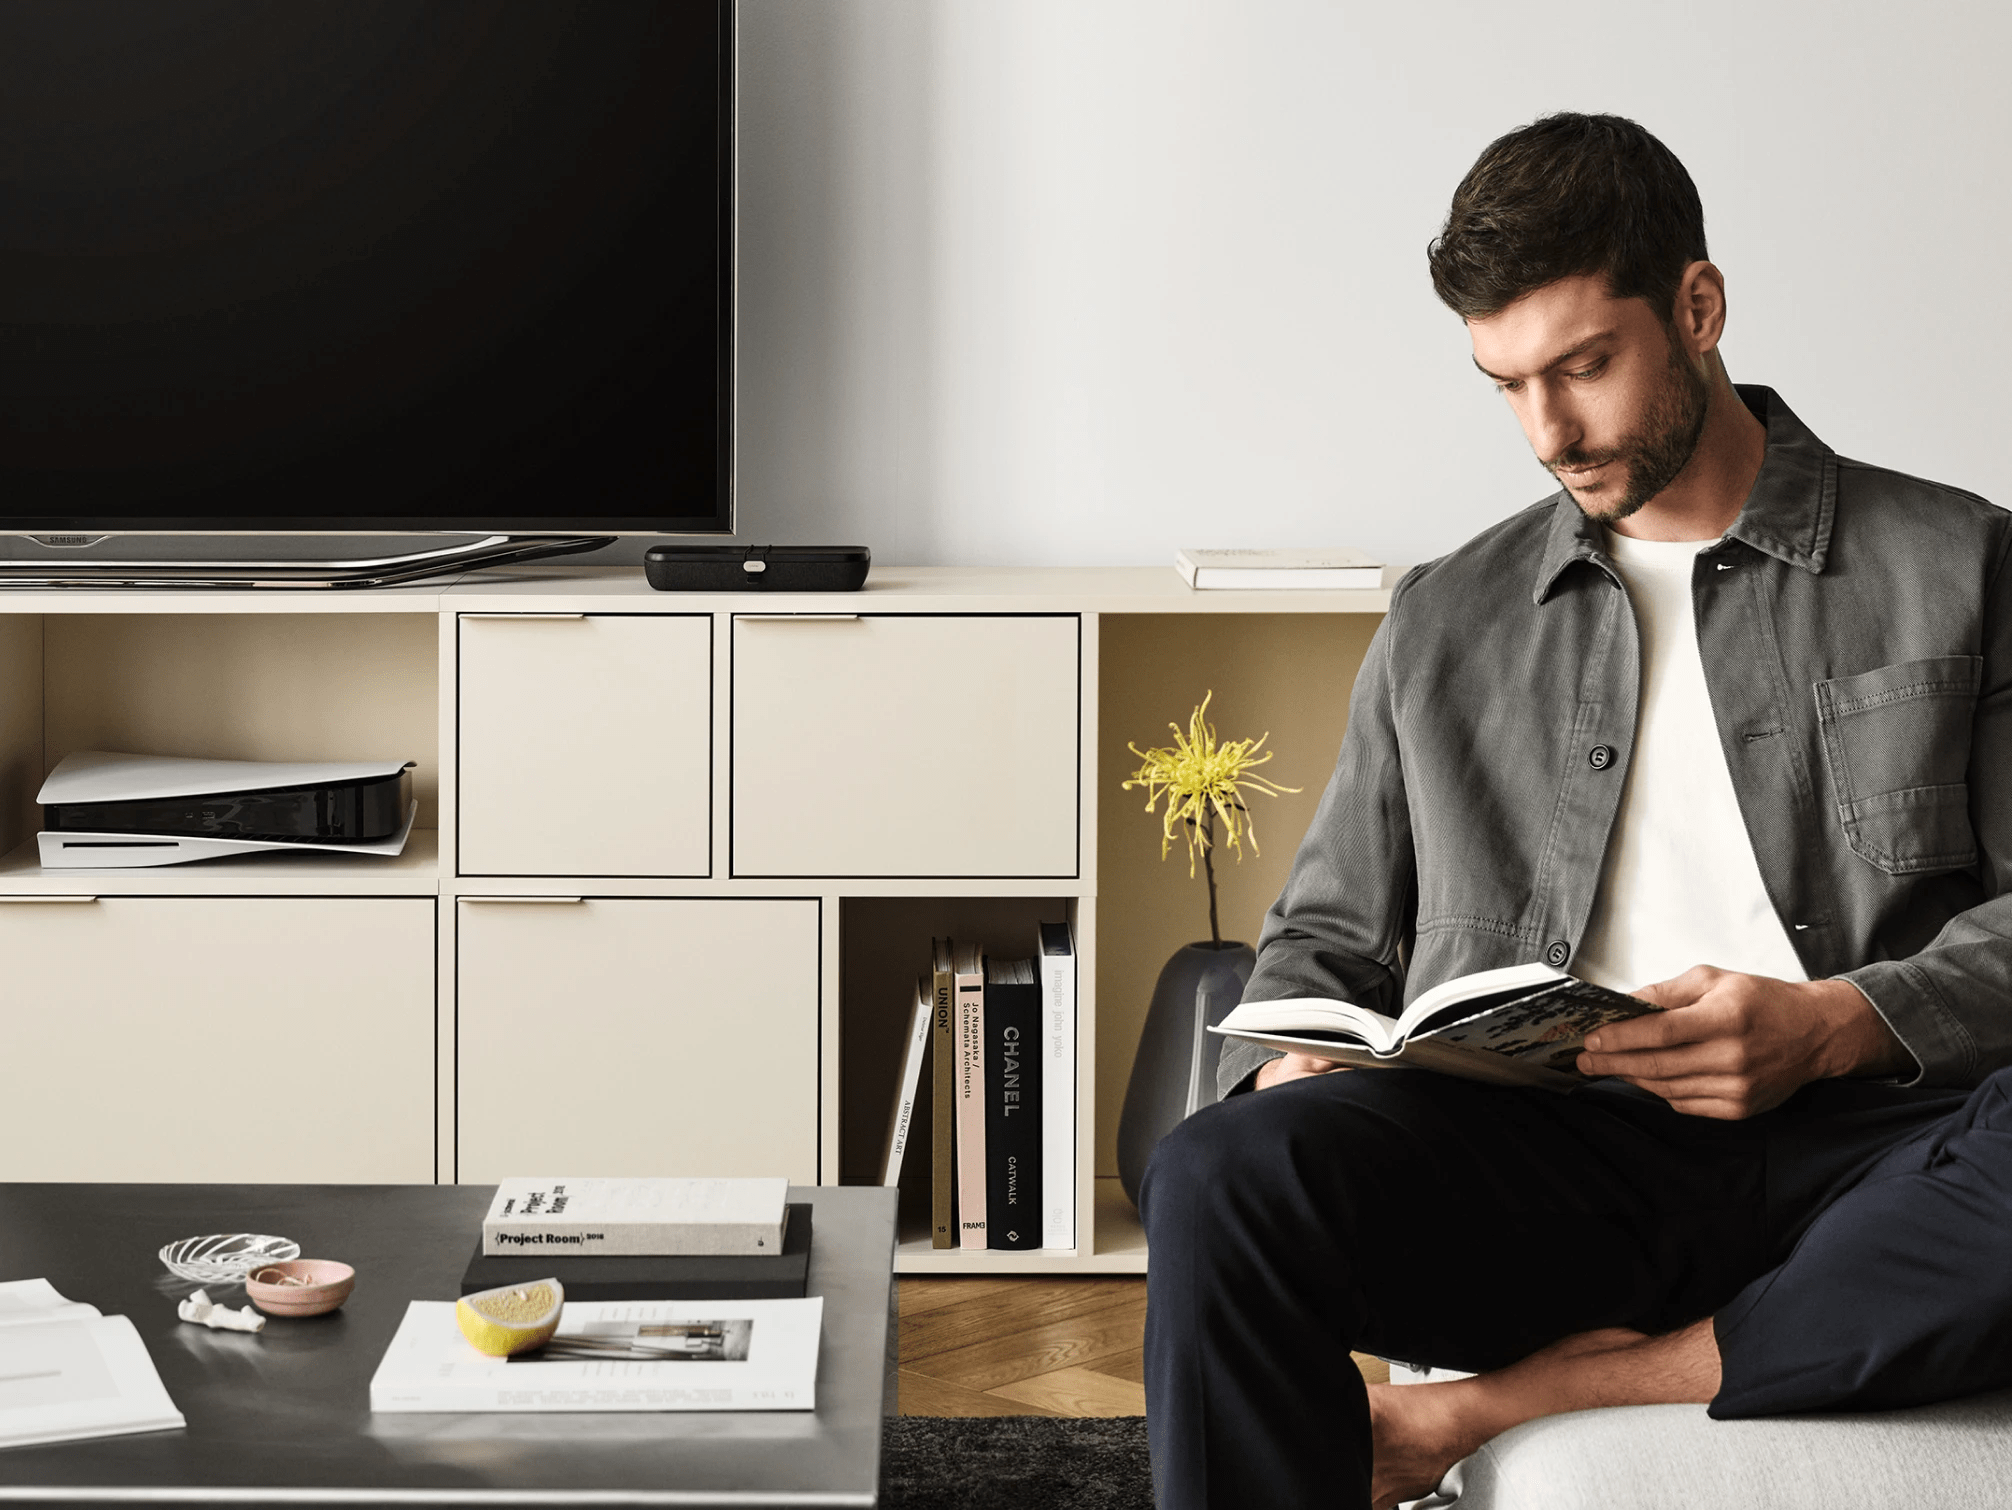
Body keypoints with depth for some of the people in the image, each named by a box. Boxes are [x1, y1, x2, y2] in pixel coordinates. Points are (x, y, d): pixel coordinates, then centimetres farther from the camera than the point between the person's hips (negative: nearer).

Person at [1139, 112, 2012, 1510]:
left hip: (1857, 1139, -1)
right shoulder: (1445, 621, 23)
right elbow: (1328, 933, 25)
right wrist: (1295, 1066, 1)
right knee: (1222, 1181, -31)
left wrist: (1834, 1026, -13)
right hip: (1536, 1142, 1)